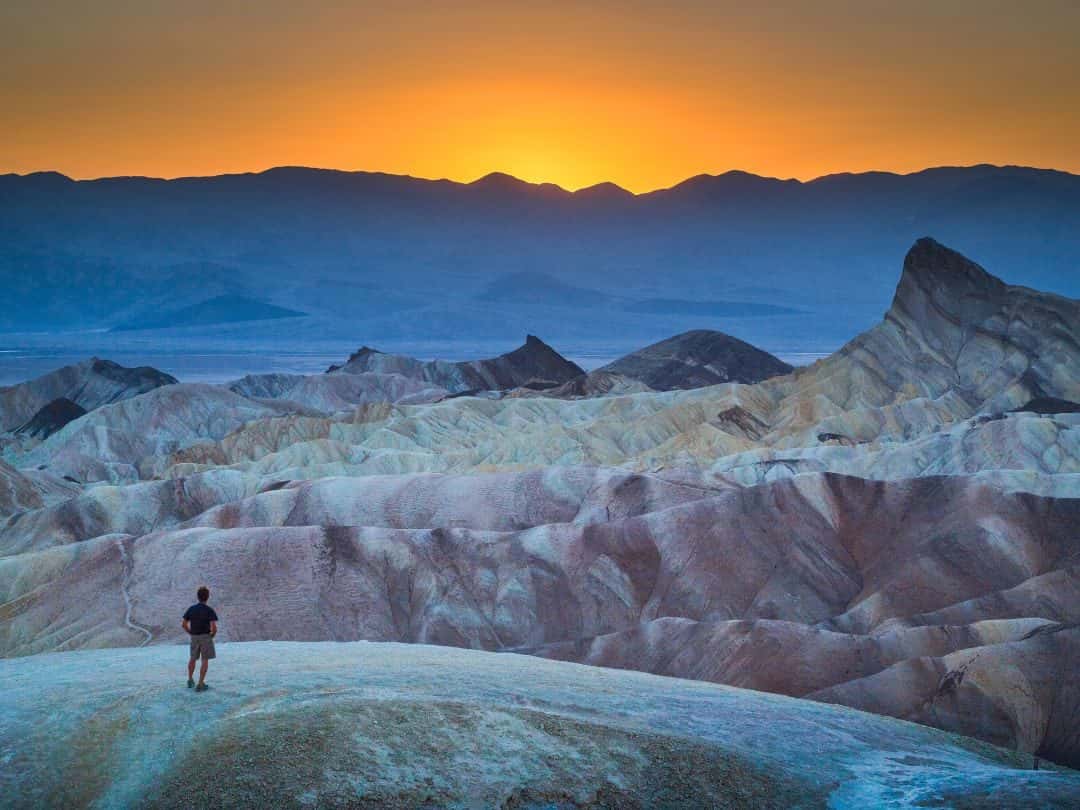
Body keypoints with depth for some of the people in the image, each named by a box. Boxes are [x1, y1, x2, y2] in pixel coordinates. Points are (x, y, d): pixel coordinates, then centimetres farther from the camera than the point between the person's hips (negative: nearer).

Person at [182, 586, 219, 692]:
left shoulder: (191, 609, -3)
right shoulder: (209, 610, -15)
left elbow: (183, 624, -1)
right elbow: (214, 627, -21)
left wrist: (191, 633, 12)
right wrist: (212, 635, -1)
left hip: (194, 638, 4)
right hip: (205, 637, -4)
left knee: (193, 658, 23)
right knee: (205, 660, 3)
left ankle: (190, 680, 33)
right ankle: (200, 685, -1)